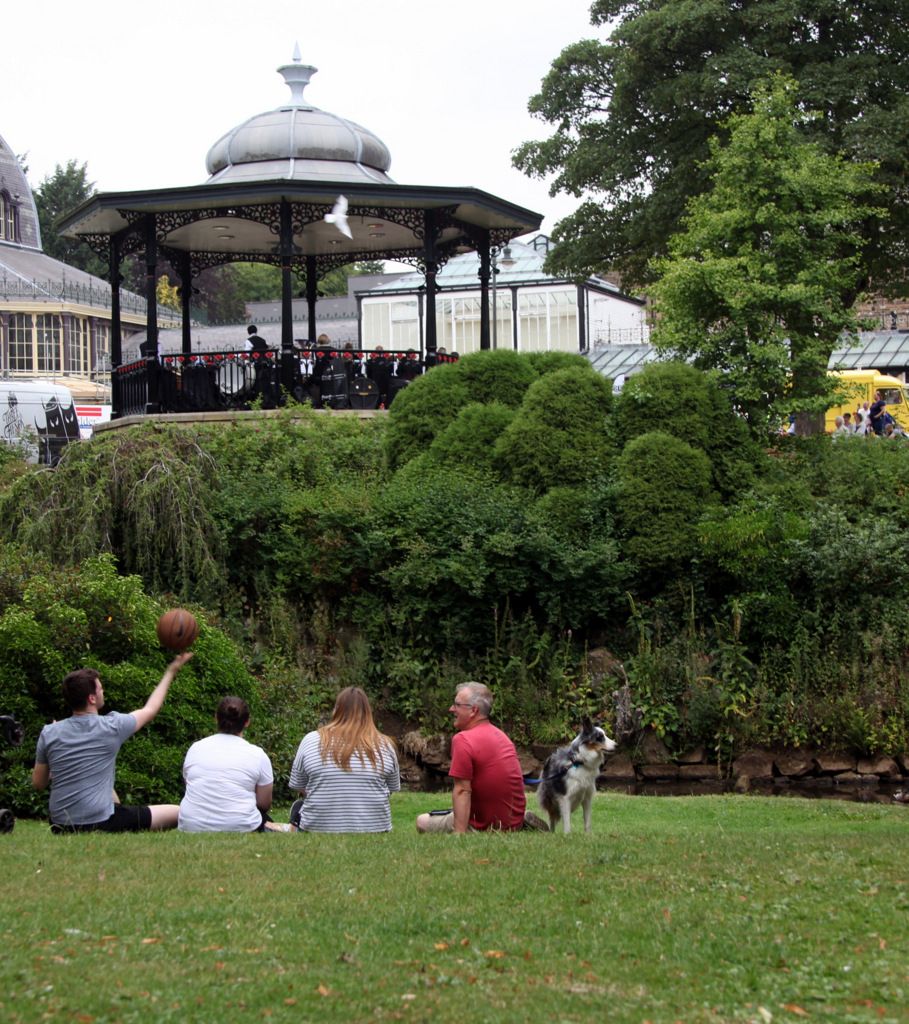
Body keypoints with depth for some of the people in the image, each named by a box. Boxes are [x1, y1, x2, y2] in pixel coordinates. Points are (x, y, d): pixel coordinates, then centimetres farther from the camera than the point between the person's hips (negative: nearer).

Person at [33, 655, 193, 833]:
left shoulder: (48, 733, -2)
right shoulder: (112, 727, -10)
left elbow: (38, 783, 10)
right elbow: (150, 709, 10)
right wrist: (171, 671, 24)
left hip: (59, 827, 6)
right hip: (99, 824, -6)